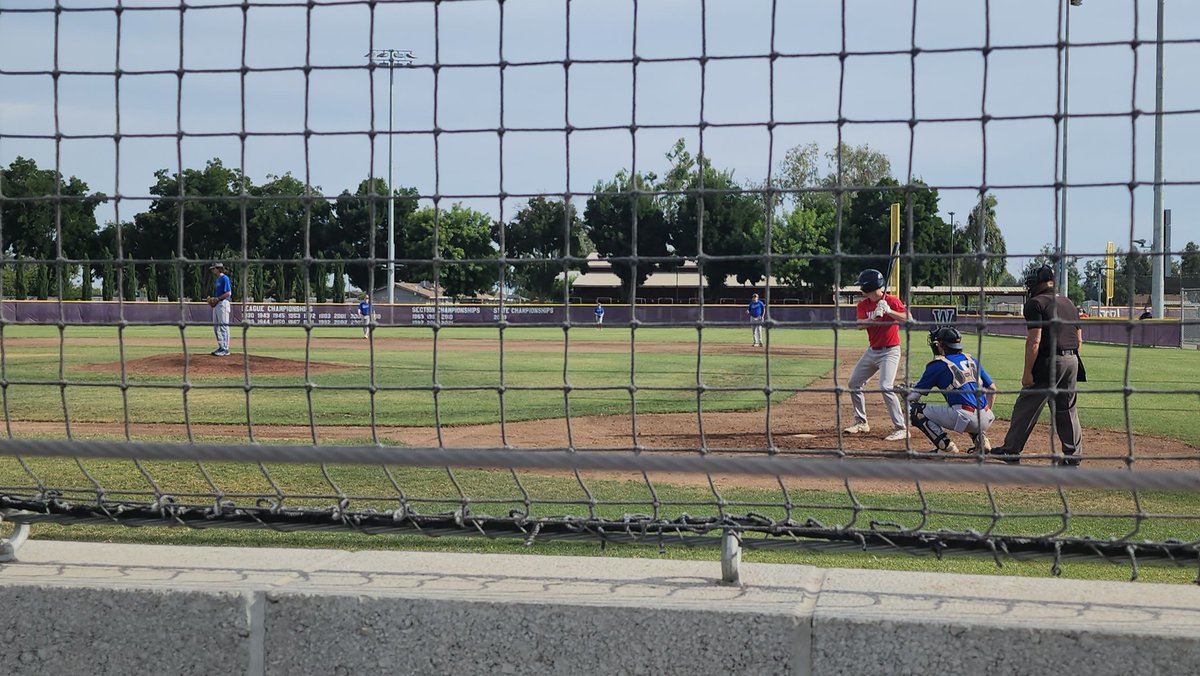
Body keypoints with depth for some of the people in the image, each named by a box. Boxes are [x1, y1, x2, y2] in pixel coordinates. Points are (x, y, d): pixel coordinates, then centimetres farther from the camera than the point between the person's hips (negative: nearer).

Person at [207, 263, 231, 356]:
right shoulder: (217, 279, 19)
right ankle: (221, 347, 17)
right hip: (216, 305, 10)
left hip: (223, 303, -10)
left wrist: (217, 299, -16)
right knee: (216, 327, 11)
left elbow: (228, 293, -17)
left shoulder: (224, 278, -10)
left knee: (223, 326, -10)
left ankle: (225, 349, -9)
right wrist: (213, 300, 8)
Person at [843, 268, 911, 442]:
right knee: (854, 383, 12)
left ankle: (901, 428, -18)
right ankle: (861, 422, 28)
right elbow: (860, 325, -14)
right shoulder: (862, 305, 2)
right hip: (873, 350, 7)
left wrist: (889, 311, -30)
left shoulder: (891, 301, -13)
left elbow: (908, 319, -21)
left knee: (886, 387, -22)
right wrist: (875, 316, -30)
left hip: (890, 351, -7)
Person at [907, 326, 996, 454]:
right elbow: (992, 389, 23)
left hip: (966, 418, -7)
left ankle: (947, 447, -4)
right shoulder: (972, 360, 21)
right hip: (986, 421, 7)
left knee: (915, 410, 4)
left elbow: (914, 396, 8)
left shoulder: (937, 365, 4)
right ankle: (981, 440, 17)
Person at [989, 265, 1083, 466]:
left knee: (1026, 408, 2)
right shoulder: (1069, 303, 17)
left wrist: (1028, 372, -14)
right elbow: (1079, 340, 17)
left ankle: (1011, 451, 9)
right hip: (1072, 361, 7)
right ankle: (1072, 456, 12)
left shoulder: (1036, 303, -7)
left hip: (1048, 362, -7)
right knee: (1067, 410, 13)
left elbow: (1034, 340, -15)